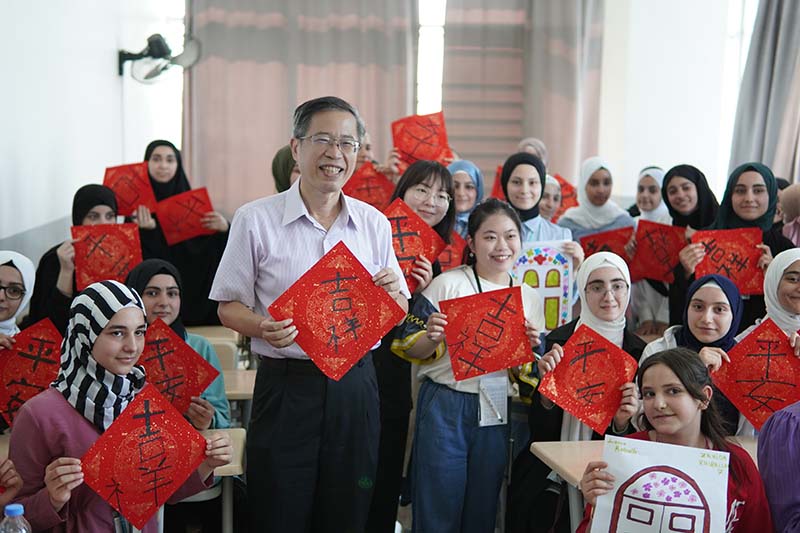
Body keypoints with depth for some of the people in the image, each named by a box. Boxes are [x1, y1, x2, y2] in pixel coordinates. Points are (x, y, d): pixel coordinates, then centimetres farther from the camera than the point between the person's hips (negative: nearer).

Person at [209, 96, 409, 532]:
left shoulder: (374, 224, 7)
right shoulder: (255, 219, -4)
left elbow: (397, 313, 13)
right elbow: (229, 306, -1)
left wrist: (392, 292, -9)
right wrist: (263, 328, -21)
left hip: (355, 385, 3)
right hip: (286, 385, -3)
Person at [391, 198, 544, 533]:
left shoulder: (529, 298, 8)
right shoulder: (447, 284, -5)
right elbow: (409, 350, -3)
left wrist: (531, 347, -6)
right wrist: (433, 337, -23)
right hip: (445, 407, -4)